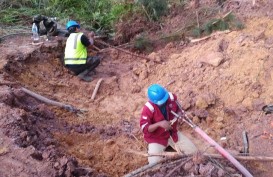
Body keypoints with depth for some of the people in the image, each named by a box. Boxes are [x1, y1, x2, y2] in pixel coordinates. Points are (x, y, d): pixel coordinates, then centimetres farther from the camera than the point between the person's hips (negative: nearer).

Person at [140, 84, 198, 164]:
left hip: (172, 133, 5)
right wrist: (159, 124, -41)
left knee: (193, 151, 1)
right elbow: (144, 128, -26)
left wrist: (180, 114, -17)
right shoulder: (148, 109, -28)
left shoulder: (171, 97, -15)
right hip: (156, 138, -4)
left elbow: (178, 108, 7)